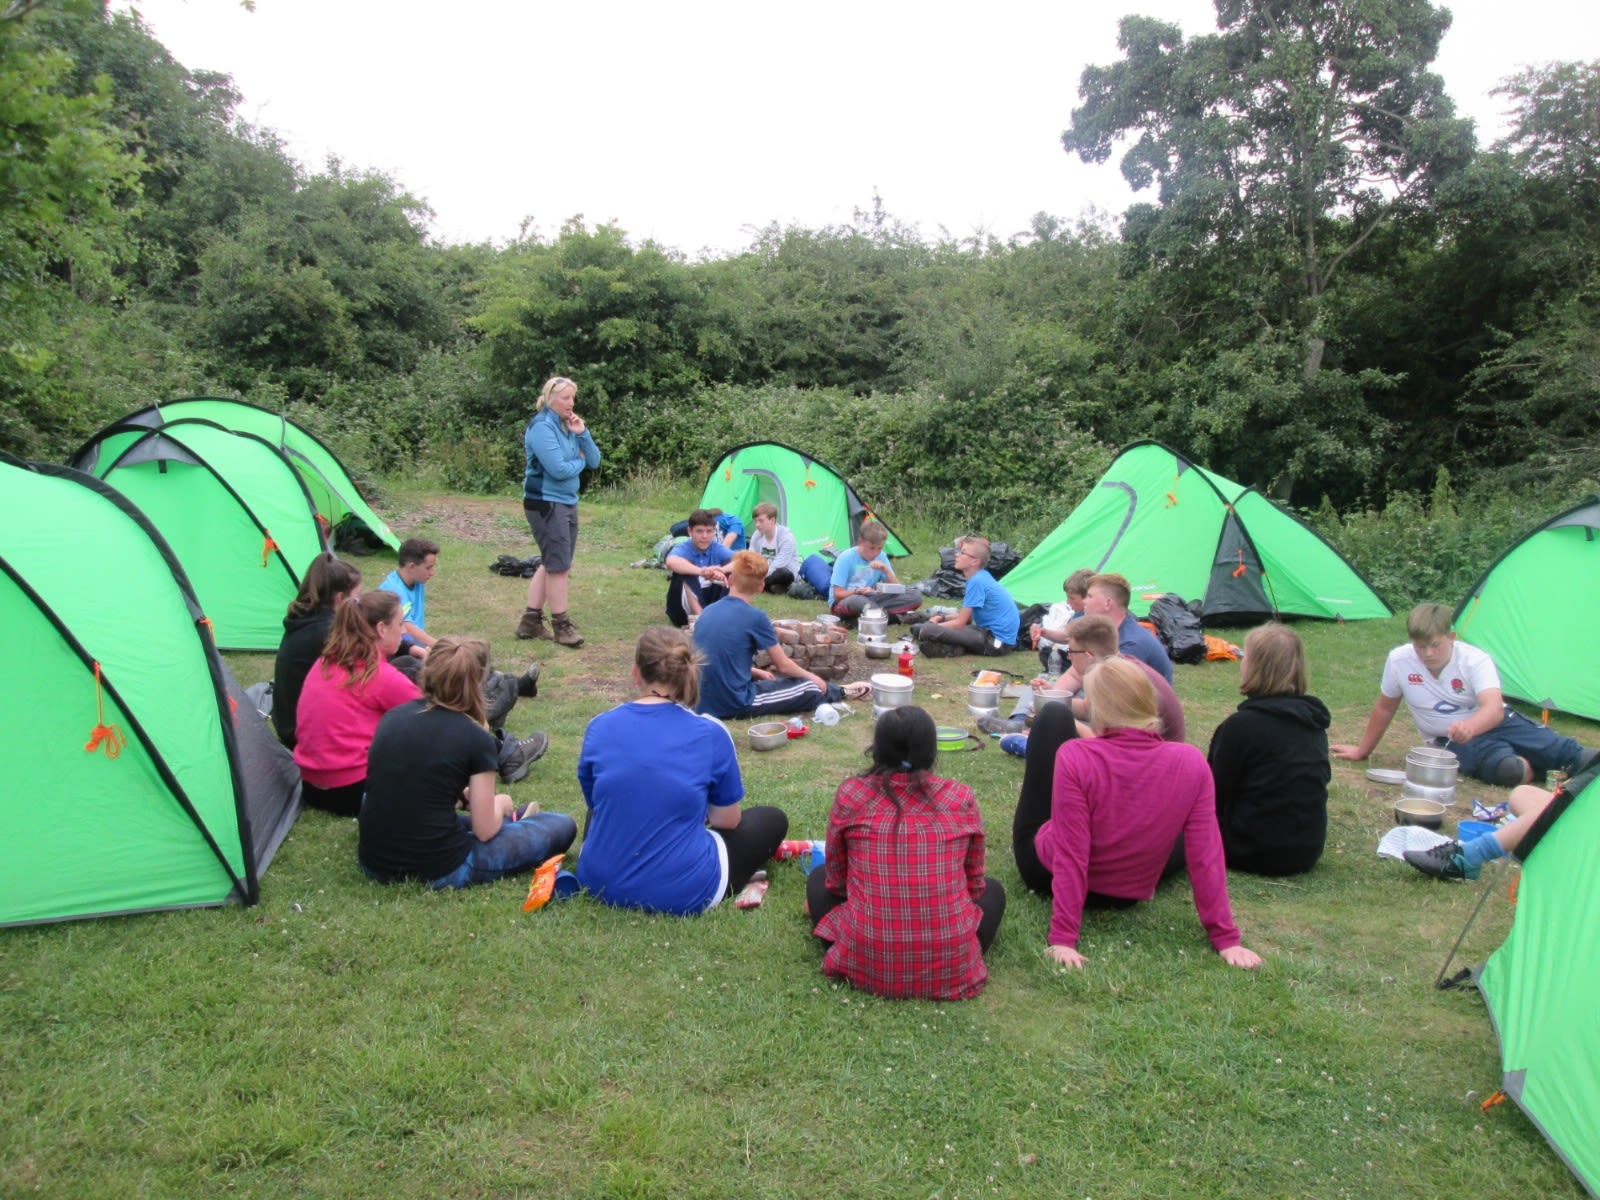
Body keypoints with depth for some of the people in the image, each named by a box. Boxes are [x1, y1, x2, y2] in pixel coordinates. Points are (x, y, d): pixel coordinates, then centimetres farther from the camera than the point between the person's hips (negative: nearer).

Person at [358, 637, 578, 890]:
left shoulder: (391, 717, 3)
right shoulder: (476, 738, -11)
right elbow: (485, 831, -6)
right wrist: (500, 805, 15)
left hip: (374, 865, 6)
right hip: (439, 873, -6)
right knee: (563, 825, 6)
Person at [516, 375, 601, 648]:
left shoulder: (569, 426, 10)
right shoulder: (541, 427, -14)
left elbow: (594, 461, 6)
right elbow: (558, 469, -22)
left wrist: (582, 433, -7)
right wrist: (580, 462, -4)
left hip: (567, 502, 9)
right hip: (545, 502, -9)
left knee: (551, 564, 13)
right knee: (559, 565, -4)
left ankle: (530, 621, 21)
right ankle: (561, 625, 6)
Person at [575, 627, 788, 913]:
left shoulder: (599, 727, -6)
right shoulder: (711, 735, -14)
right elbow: (728, 820, 0)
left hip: (602, 883, 2)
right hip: (683, 892, -2)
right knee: (772, 819, 20)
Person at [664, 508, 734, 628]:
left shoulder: (717, 549, -5)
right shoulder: (683, 548, -14)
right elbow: (671, 562, -40)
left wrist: (721, 570, -45)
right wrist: (701, 571, -53)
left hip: (711, 602, 3)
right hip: (686, 609, -3)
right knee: (684, 573, -30)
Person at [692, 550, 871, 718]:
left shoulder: (707, 612, 5)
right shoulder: (755, 617, -13)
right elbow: (783, 665, -3)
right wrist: (811, 676, 15)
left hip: (704, 703, 7)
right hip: (735, 704, -7)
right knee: (811, 689, 10)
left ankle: (835, 691, 43)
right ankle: (841, 692, 39)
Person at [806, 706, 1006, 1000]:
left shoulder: (851, 794, -2)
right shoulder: (961, 798, 0)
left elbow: (835, 880, 10)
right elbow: (974, 886, 12)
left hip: (867, 965, 0)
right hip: (951, 969, 0)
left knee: (818, 880, 28)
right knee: (991, 890, 30)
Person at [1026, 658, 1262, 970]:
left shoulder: (1075, 757, -31)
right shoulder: (1191, 762, -22)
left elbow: (1069, 855, -29)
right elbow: (1206, 856, -18)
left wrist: (1063, 938, -23)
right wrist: (1226, 937, -9)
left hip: (1049, 873, -2)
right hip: (1132, 894, 3)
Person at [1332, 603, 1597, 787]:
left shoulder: (1475, 660, -18)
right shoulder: (1399, 661, -14)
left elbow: (1494, 709, -34)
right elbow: (1385, 707, 2)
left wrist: (1470, 726, -58)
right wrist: (1362, 751, 8)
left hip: (1492, 723, 1)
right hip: (1453, 740, 0)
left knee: (1553, 746, -25)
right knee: (1505, 767, -29)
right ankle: (1528, 768, -3)